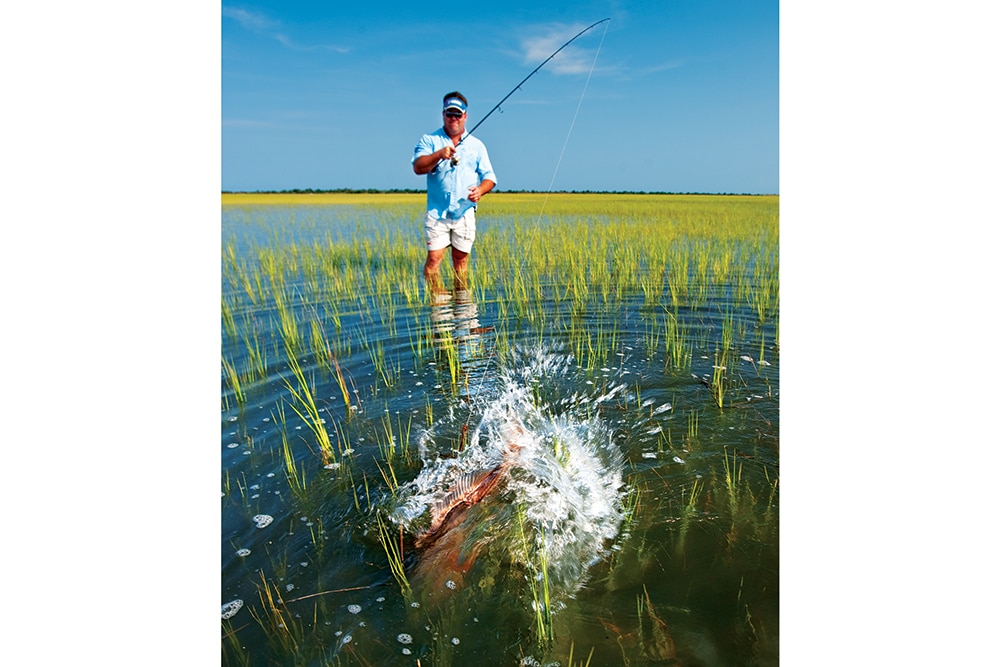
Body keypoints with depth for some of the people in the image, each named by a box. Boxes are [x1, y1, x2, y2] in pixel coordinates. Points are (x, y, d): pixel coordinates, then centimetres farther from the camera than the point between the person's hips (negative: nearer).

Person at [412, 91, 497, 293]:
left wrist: (480, 189, -13)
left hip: (465, 213, 2)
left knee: (461, 258, 8)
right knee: (434, 257, -11)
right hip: (437, 213, -2)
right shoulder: (429, 140, 6)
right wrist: (438, 154, -27)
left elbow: (489, 176, 9)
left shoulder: (476, 145, 13)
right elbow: (418, 167, -10)